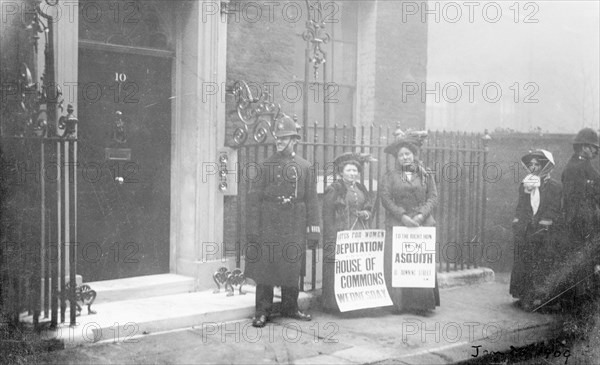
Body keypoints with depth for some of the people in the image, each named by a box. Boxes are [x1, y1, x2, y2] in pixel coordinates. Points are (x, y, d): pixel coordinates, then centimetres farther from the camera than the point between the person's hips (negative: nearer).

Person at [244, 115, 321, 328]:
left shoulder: (305, 167, 7)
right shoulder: (265, 166, 3)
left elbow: (311, 200, 5)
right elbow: (254, 198, 0)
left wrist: (314, 230, 1)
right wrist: (252, 229, -6)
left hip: (294, 227, 1)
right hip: (268, 226, -1)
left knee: (292, 268, 9)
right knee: (264, 267, 0)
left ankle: (290, 308, 24)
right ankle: (263, 311, 9)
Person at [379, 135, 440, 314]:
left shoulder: (426, 175, 12)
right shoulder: (389, 176, 8)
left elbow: (433, 197, 5)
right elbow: (385, 198, -2)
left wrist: (422, 215, -11)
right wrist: (402, 215, -13)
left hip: (422, 223, 1)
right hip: (397, 224, 0)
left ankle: (421, 304, 1)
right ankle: (399, 304, 2)